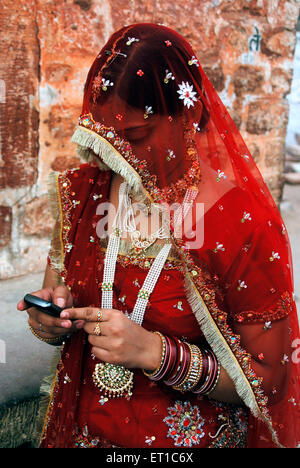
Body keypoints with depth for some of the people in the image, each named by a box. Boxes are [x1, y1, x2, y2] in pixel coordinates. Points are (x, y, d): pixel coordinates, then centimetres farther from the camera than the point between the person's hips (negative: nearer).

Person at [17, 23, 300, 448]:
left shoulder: (246, 225, -23)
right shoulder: (83, 190, -8)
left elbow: (265, 379, -17)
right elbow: (56, 292, 5)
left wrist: (154, 352, -29)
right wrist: (52, 320, -17)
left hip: (188, 440, -4)